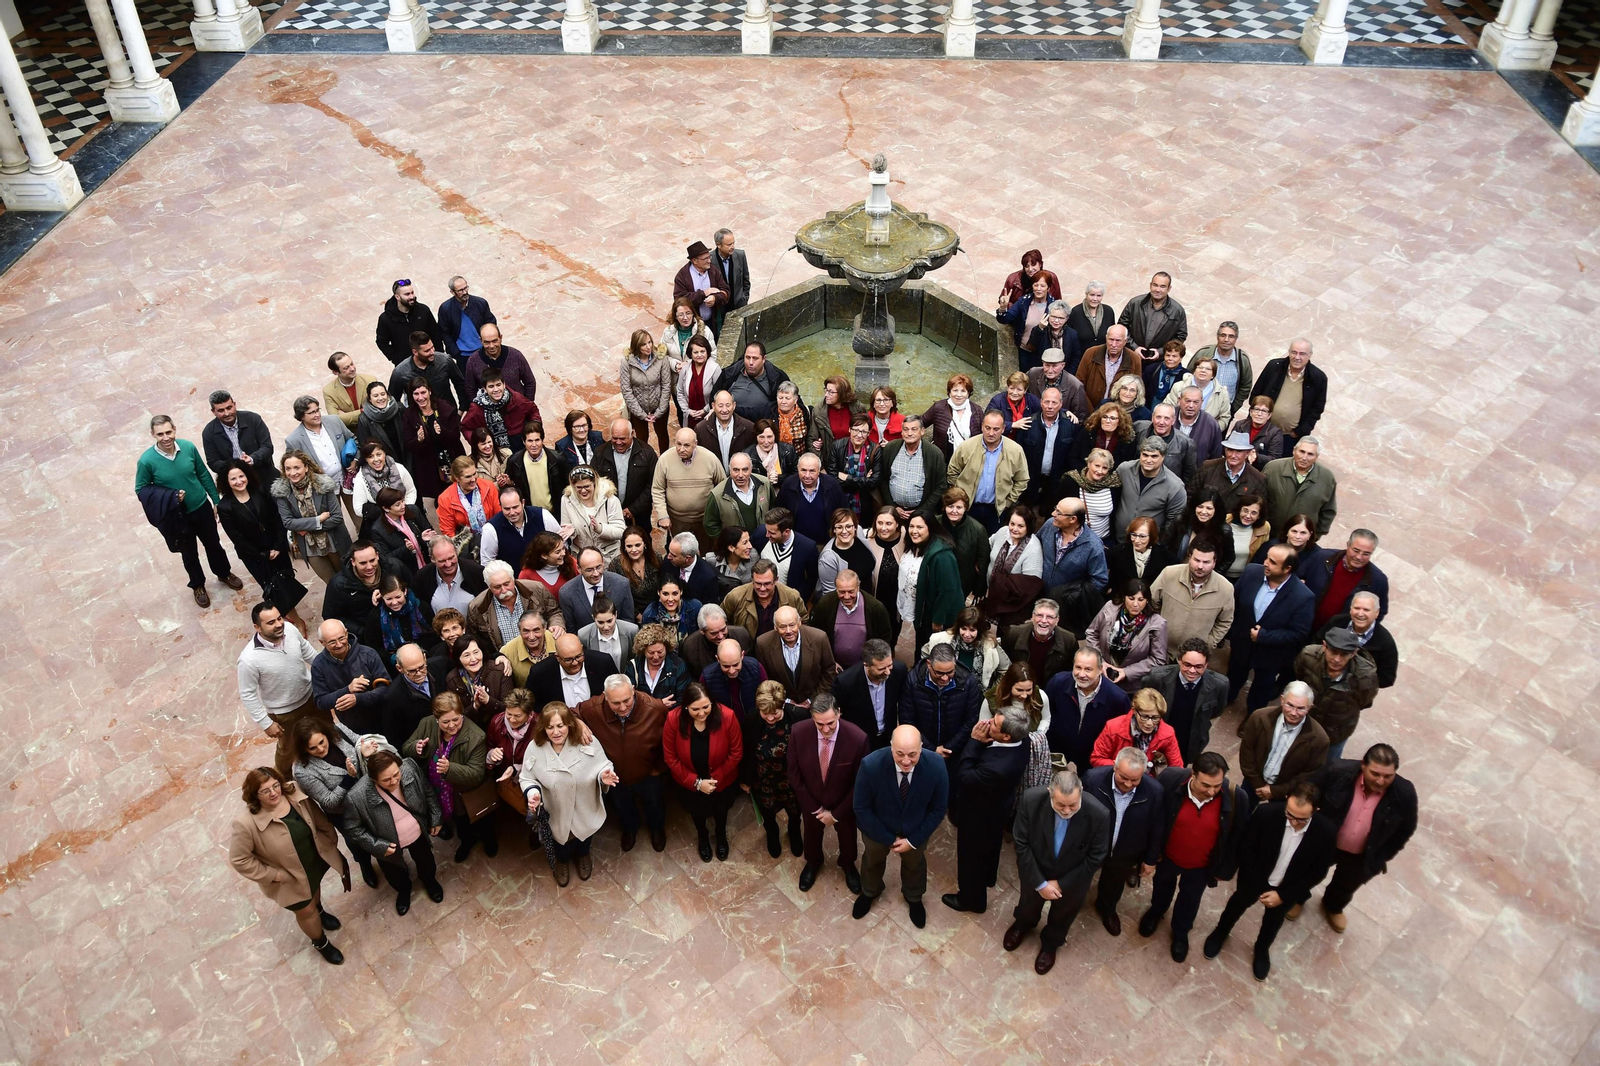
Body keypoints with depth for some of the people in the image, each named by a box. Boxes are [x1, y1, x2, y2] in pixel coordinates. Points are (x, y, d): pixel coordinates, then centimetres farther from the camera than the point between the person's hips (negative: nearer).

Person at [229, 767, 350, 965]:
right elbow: (239, 860, -25)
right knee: (306, 911, 19)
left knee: (314, 888, 35)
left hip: (317, 859, 4)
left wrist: (330, 840, -1)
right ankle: (320, 943, 50)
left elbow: (319, 818, -6)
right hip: (290, 878, -4)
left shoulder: (295, 793, -24)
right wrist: (273, 875, -21)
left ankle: (319, 912, 69)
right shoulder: (246, 823, -36)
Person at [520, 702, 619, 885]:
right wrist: (533, 793, -29)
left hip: (586, 811, 0)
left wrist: (604, 776, -36)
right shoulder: (535, 748, -20)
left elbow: (603, 766, -13)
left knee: (584, 839, 31)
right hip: (558, 814, 0)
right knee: (562, 847, 27)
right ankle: (562, 861, 64)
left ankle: (582, 855, 67)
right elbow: (527, 779, -8)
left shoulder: (587, 741, -24)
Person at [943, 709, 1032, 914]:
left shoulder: (997, 768, -48)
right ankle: (988, 876, 65)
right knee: (991, 844, 36)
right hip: (998, 806, 8)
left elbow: (963, 777, -33)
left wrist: (975, 742, -33)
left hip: (979, 814, -7)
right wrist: (981, 741, -27)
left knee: (971, 855, 21)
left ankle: (972, 898, 47)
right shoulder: (1020, 741, -24)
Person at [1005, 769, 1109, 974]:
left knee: (1062, 915, 29)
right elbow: (1022, 844, -21)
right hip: (1035, 872, 1)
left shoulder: (1099, 814, -36)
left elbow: (1095, 858, -21)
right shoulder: (1031, 800, -34)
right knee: (1029, 903, 32)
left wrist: (1061, 884, -16)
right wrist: (1040, 882, -19)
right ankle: (1022, 925, 67)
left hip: (1072, 879, -1)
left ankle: (1050, 943, 62)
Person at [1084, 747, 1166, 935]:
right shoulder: (1093, 779, -34)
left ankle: (1107, 909, 62)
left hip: (1125, 853, 2)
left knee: (1114, 885, 31)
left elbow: (1157, 828, -11)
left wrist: (1151, 859, 0)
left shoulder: (1154, 790, -29)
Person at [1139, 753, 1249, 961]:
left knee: (1189, 900, 28)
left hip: (1201, 865, 0)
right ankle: (1156, 911, 66)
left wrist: (1225, 869, -2)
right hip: (1167, 855, 0)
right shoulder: (1170, 779, -34)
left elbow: (1237, 837, -13)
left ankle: (1181, 932, 59)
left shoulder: (1236, 798, -32)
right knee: (1162, 887, 32)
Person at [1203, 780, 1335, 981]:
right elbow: (1245, 847, -17)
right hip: (1255, 879, 0)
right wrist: (1258, 885, -16)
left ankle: (1262, 949, 58)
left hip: (1287, 889, 0)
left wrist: (1283, 895, -17)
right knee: (1237, 905, 27)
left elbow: (1318, 872, -16)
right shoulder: (1265, 813, -33)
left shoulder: (1325, 831, -31)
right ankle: (1220, 933, 57)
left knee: (1273, 921, 27)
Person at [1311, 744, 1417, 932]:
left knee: (1346, 886, 32)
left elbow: (1405, 830, -8)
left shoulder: (1405, 793, -28)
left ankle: (1334, 907, 65)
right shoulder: (1339, 771, -33)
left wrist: (1383, 856, 1)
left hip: (1363, 857, 2)